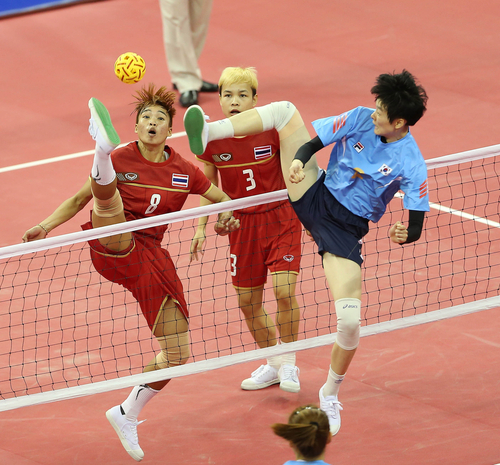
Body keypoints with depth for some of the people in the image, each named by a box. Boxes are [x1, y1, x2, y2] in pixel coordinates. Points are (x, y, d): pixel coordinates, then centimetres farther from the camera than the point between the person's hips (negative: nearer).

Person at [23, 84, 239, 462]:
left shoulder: (183, 171, 8)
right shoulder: (121, 158, 0)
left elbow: (223, 199, 21)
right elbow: (78, 200, 10)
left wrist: (226, 217, -3)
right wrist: (45, 226, -5)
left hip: (151, 259, 4)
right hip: (114, 249, -4)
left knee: (177, 357, 2)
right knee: (108, 194, -35)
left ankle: (127, 414, 23)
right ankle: (102, 153, -72)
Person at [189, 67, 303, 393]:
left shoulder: (272, 130, -14)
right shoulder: (211, 139, -8)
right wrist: (202, 228, 4)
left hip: (281, 217, -3)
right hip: (243, 224, 3)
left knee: (284, 290, -16)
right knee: (248, 301, 6)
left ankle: (289, 365, 3)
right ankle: (272, 364, 28)